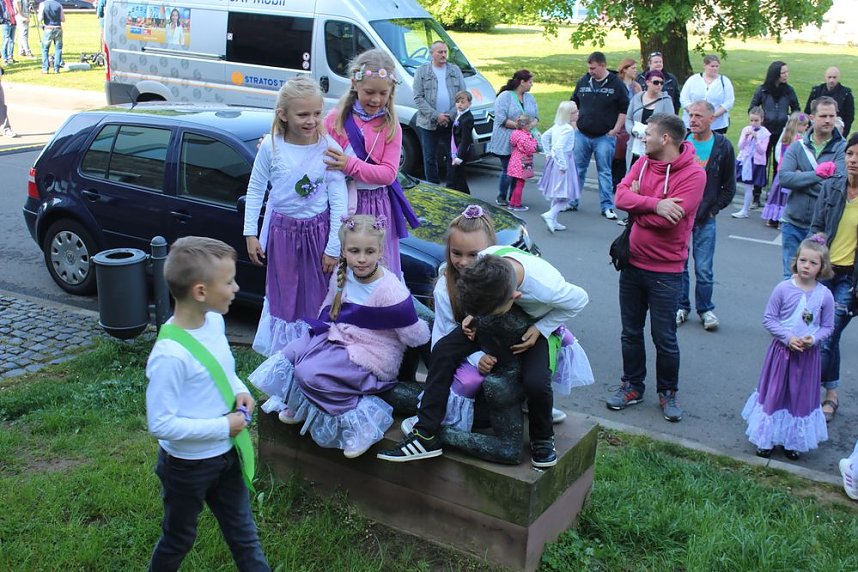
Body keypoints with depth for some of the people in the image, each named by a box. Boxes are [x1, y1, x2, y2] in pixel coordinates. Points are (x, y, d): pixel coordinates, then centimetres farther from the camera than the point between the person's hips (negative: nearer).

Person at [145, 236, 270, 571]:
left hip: (225, 455, 7)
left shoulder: (214, 321, -6)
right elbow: (160, 424, -27)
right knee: (178, 539, 19)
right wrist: (222, 427, -24)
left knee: (244, 535, 20)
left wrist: (239, 390, -6)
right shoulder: (170, 355, -31)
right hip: (187, 466, -7)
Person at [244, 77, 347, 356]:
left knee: (316, 297, 10)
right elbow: (255, 190, 1)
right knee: (282, 295, 14)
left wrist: (333, 247, -9)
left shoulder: (329, 148, -14)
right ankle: (281, 352, 30)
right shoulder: (271, 146, -11)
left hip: (318, 231, -1)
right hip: (282, 230, 1)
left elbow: (338, 201, -10)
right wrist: (250, 233, 0)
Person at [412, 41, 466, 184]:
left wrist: (450, 115, -7)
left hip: (452, 122, 2)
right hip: (428, 123, -2)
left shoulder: (455, 70, 9)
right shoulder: (422, 71, 1)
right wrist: (436, 115, -14)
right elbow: (418, 98, -5)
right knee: (430, 158, 3)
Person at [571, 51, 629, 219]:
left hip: (605, 136, -3)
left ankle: (607, 207, 6)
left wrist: (616, 129, -5)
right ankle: (571, 202, 19)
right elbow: (574, 104, 18)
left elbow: (624, 109, 0)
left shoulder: (616, 84, -3)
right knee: (577, 169, 8)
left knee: (604, 172, 0)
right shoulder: (583, 81, 7)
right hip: (581, 134, 3)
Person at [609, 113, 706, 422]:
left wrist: (637, 201, -11)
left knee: (664, 338, 6)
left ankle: (668, 392, 26)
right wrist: (654, 204, -25)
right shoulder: (644, 163, 2)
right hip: (632, 262, 5)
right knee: (631, 332, 16)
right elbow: (621, 196, -10)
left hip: (665, 270, -5)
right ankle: (632, 385, 32)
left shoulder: (693, 174, -16)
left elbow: (669, 219, -25)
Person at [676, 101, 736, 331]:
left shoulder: (723, 147, -2)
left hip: (705, 217, -1)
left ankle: (705, 309, 18)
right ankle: (681, 306, 22)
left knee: (704, 269, 2)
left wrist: (713, 209, -1)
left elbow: (729, 186, 4)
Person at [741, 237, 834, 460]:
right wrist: (787, 337, -17)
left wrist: (813, 338, -17)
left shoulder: (824, 295, -7)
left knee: (801, 398, 13)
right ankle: (766, 438, 25)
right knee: (773, 393, 9)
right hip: (782, 350, -1)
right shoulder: (783, 289, -11)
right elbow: (768, 319, -7)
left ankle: (793, 440, 31)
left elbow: (828, 327, 1)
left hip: (808, 355, 1)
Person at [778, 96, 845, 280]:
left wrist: (800, 178, -13)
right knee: (791, 276, 9)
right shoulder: (797, 147, 4)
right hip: (793, 223, 2)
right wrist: (818, 174, -16)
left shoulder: (843, 149, -4)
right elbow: (783, 176, -12)